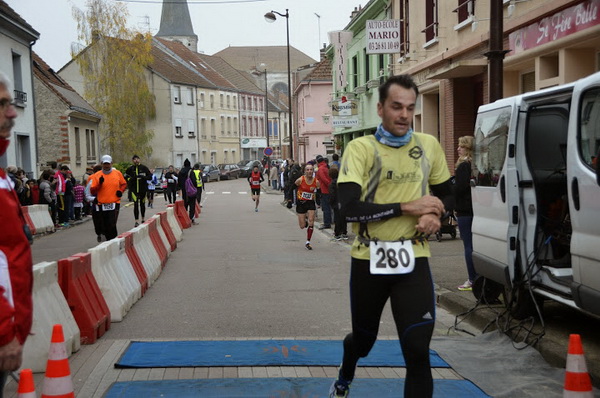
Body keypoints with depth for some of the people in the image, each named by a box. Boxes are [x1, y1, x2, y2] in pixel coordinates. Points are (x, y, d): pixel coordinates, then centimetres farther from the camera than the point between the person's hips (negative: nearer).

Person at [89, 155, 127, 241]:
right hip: (102, 205, 2)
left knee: (112, 225, -17)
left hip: (114, 204, -2)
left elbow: (124, 184, 21)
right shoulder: (97, 176, 2)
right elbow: (92, 191, -1)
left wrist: (121, 191, 2)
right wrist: (99, 183, -16)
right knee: (105, 227, 8)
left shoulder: (117, 173, 6)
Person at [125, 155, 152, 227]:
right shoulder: (130, 169, 2)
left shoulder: (144, 168, 1)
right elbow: (125, 177, 9)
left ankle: (143, 218, 31)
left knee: (142, 204, 12)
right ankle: (137, 221, -10)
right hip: (134, 189, -1)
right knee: (136, 204, -9)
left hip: (143, 189, 1)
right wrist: (131, 179, -11)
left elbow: (150, 177, 0)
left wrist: (143, 177, -17)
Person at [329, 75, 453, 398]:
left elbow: (447, 194, 17)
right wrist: (408, 207, -20)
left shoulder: (429, 146, 3)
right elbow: (349, 208, -20)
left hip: (413, 259, 1)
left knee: (417, 350, -9)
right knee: (363, 339, 20)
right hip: (369, 259, -1)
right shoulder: (360, 148, -8)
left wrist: (435, 215, -6)